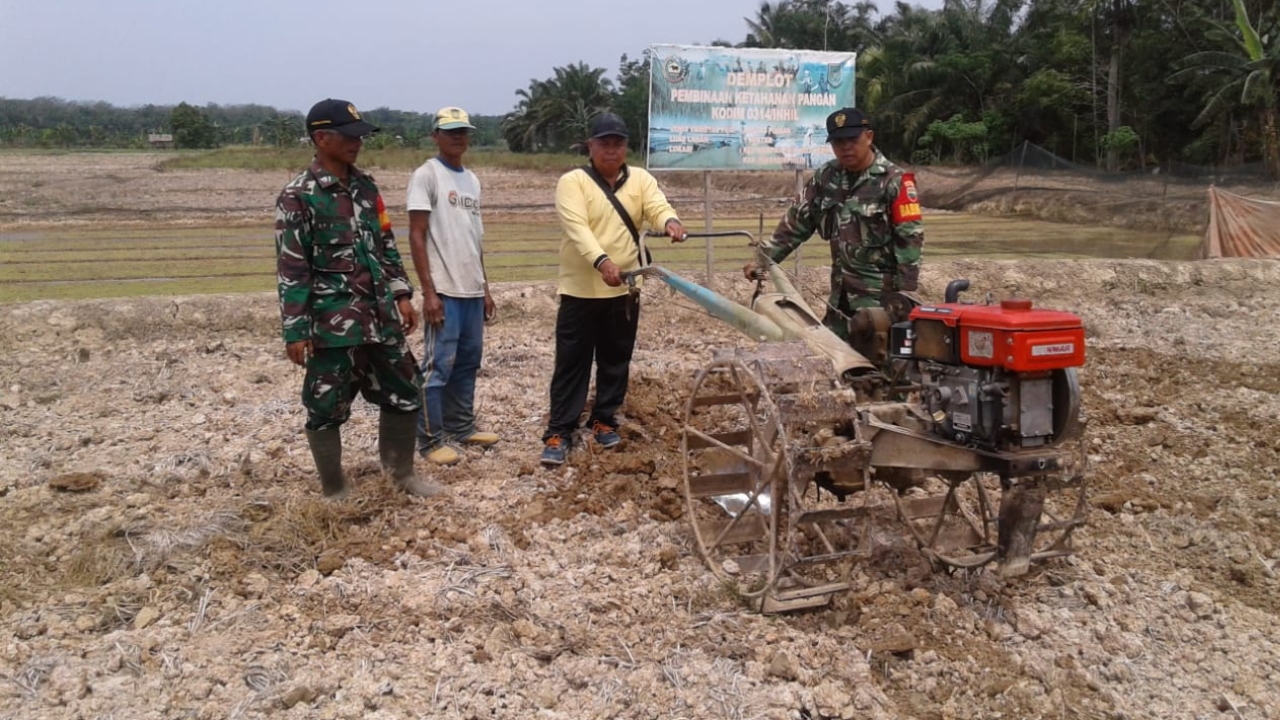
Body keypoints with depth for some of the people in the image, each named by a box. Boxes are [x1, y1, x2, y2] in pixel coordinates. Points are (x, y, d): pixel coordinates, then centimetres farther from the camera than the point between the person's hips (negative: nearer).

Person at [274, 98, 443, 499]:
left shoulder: (365, 187, 10)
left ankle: (401, 472, 33)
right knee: (326, 409, 4)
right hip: (332, 324, -6)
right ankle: (335, 492, 20)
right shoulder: (298, 196, -10)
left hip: (379, 316, 7)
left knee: (404, 392, 13)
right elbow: (291, 269, -12)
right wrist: (295, 331, -15)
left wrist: (401, 295, 9)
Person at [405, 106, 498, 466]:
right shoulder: (426, 175, -7)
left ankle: (462, 427, 25)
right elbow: (417, 236, -11)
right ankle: (431, 440, 5)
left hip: (472, 290, 8)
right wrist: (429, 291, -17)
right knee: (439, 365, -3)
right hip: (444, 290, -7)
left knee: (468, 361, 13)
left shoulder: (472, 179, 15)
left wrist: (484, 287, 18)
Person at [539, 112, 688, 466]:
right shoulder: (572, 182, -8)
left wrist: (671, 222, -37)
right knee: (572, 362, 0)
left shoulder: (640, 179, 5)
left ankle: (604, 420, 29)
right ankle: (559, 432, 7)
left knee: (616, 361, 13)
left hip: (624, 289, 4)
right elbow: (577, 227, -21)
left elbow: (657, 207, -12)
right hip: (580, 290, -4)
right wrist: (601, 261, -38)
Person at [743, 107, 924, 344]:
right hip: (841, 293, 6)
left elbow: (910, 238, -12)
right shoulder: (824, 178, 5)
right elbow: (795, 222, 10)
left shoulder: (893, 181, -12)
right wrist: (763, 259, 1)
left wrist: (906, 291, -15)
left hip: (880, 293, -6)